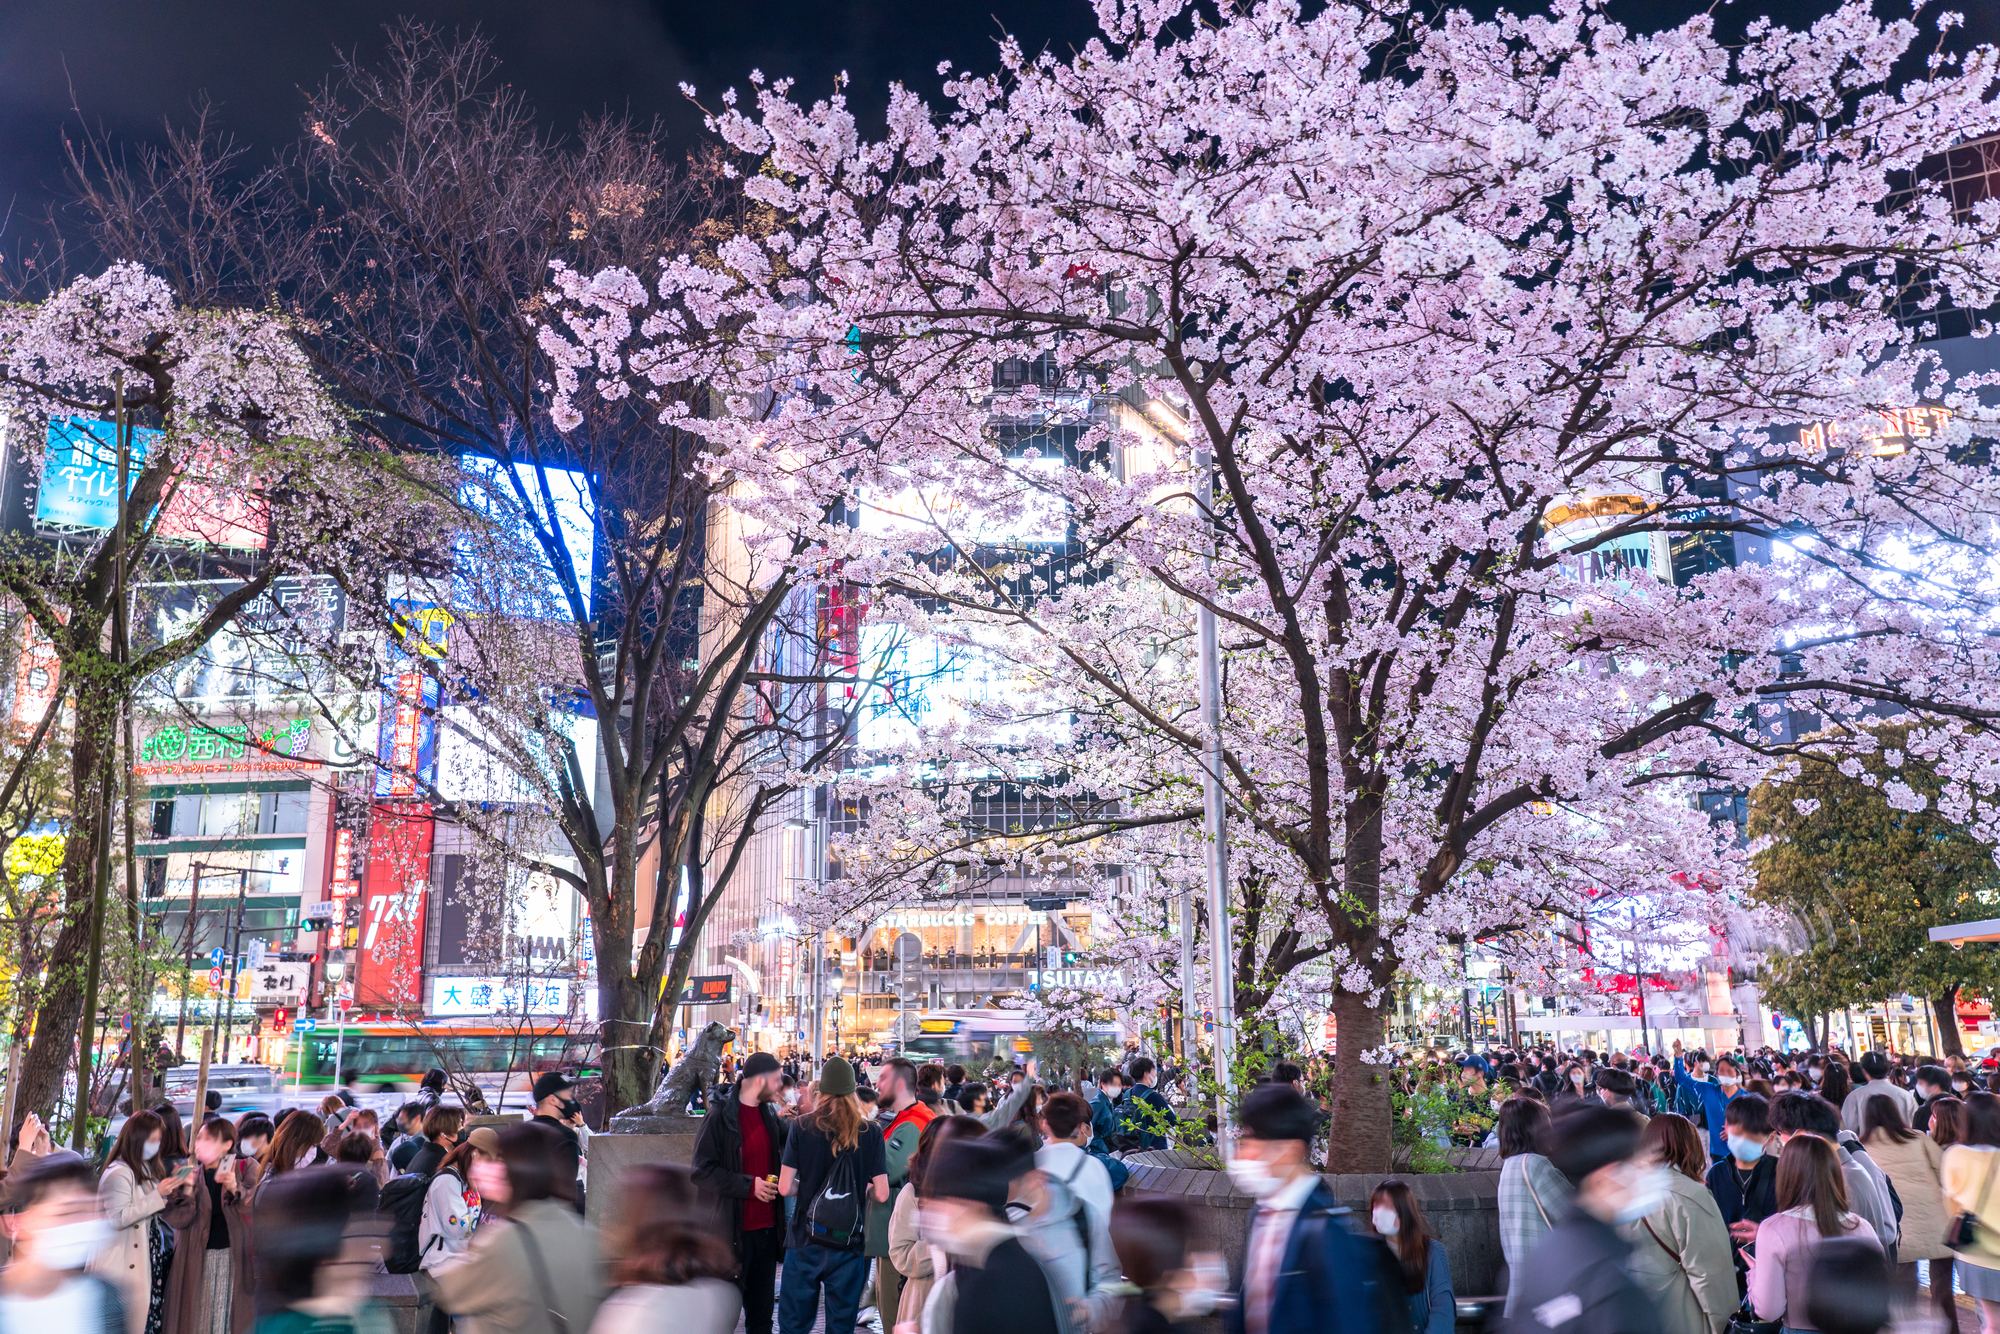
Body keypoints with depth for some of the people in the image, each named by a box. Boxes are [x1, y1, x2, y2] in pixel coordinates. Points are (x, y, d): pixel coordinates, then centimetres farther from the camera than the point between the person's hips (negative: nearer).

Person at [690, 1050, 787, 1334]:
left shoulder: (771, 1115, 12)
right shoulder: (721, 1116, -9)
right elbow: (702, 1171, -13)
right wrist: (749, 1185, -18)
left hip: (767, 1226, 6)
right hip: (734, 1230, -6)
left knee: (762, 1310, 12)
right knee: (727, 1310, 0)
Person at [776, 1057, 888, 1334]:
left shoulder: (802, 1127, -6)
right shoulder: (871, 1132, -5)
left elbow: (785, 1187, -7)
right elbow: (882, 1194, -6)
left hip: (805, 1240, 0)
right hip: (849, 1242, 0)